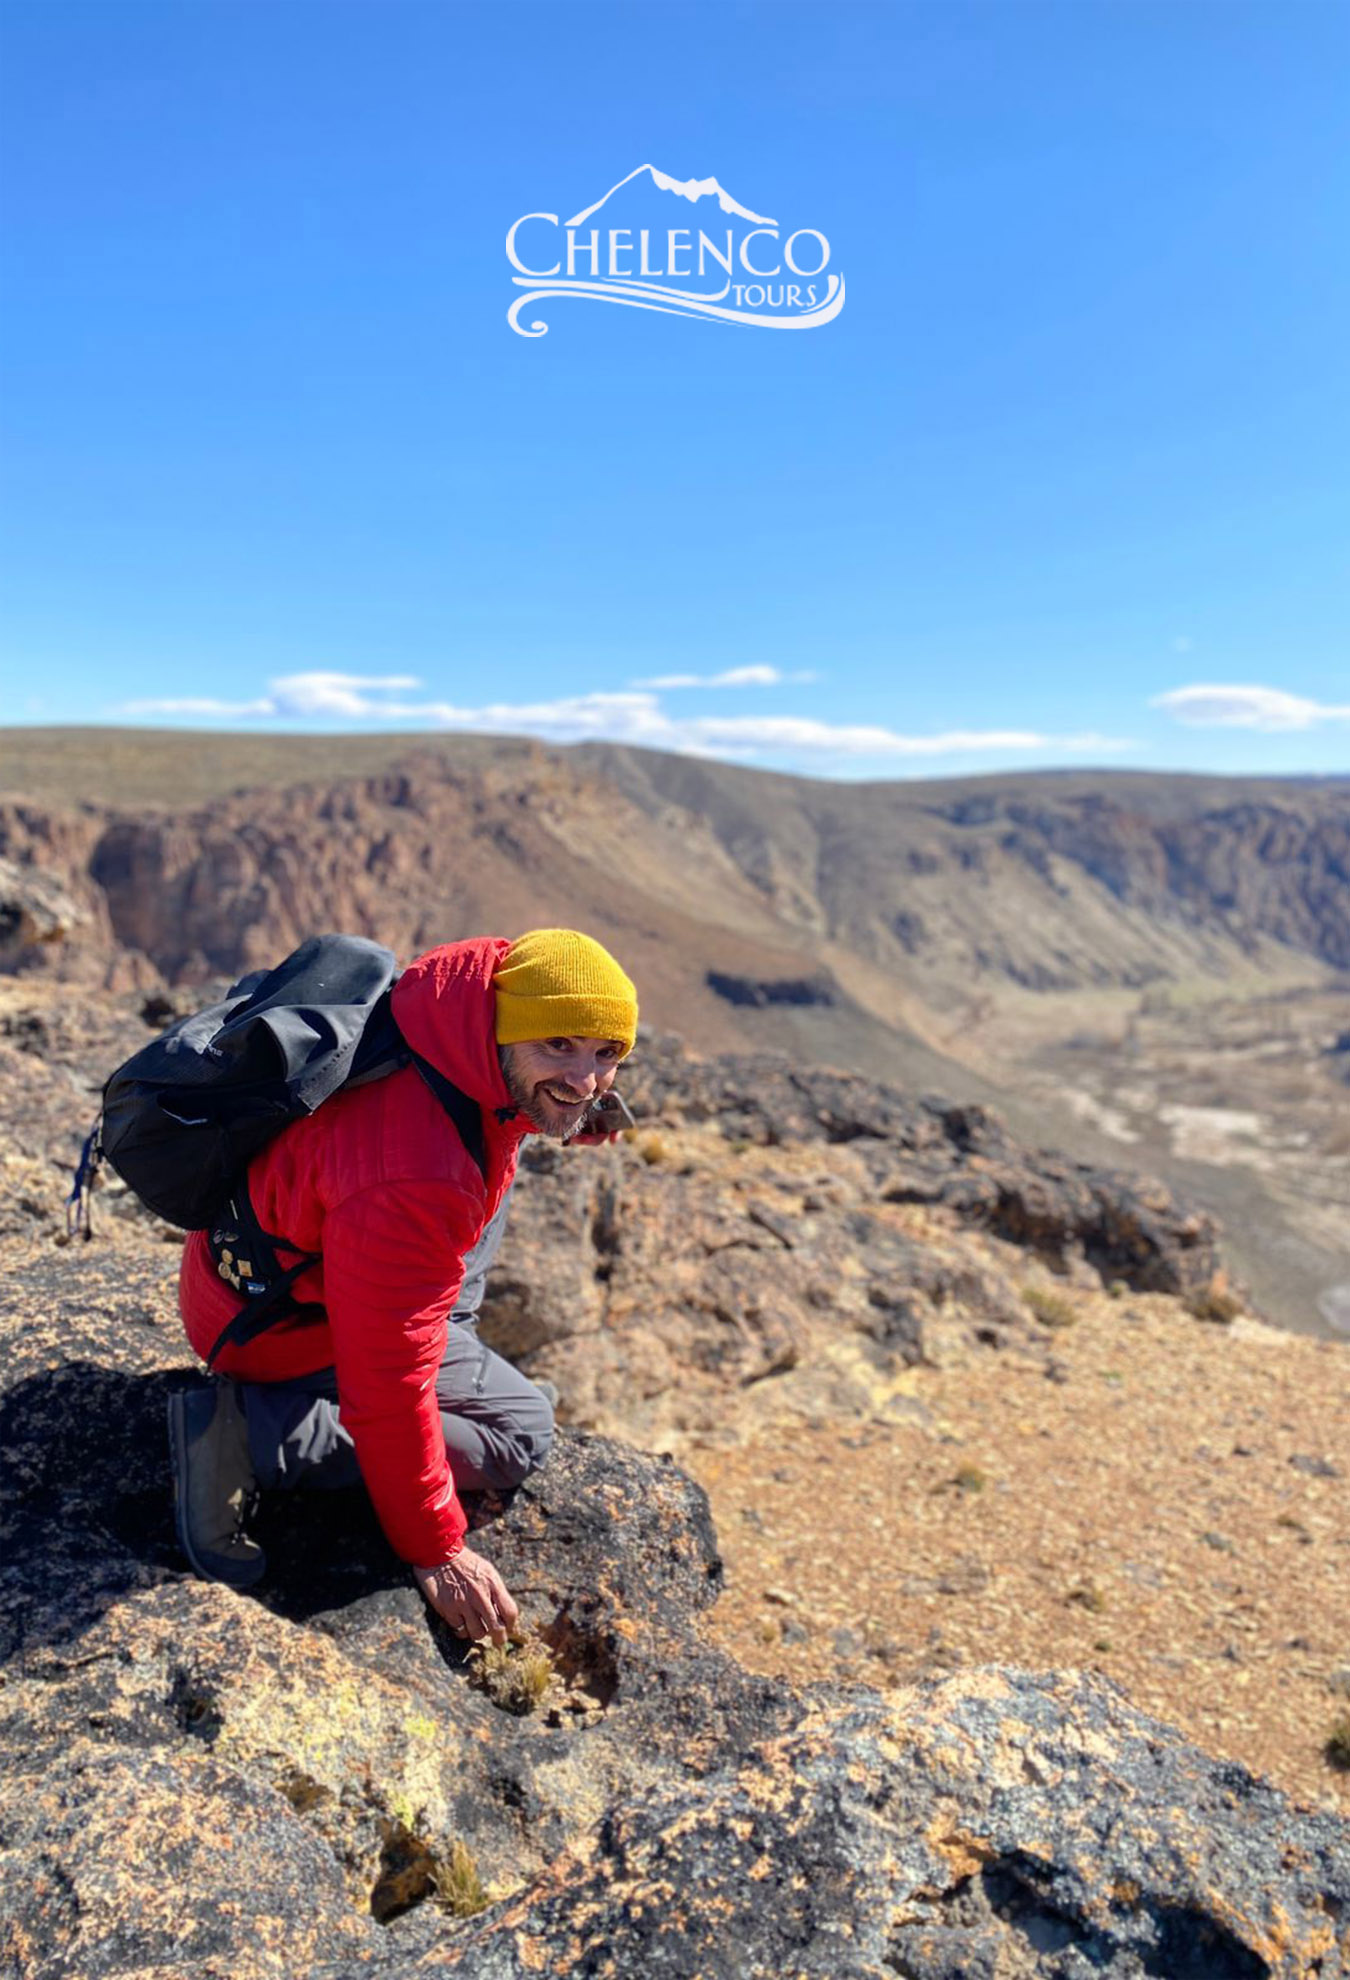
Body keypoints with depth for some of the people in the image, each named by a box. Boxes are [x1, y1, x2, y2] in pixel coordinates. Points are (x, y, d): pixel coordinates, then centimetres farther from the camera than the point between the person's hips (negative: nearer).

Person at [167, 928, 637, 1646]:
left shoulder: (478, 992, -18)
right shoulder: (413, 1185, -41)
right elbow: (389, 1393, -30)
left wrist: (562, 1111, 1)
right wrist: (435, 1550, -18)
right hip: (277, 1323, -9)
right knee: (522, 1429, -4)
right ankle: (251, 1430, -9)